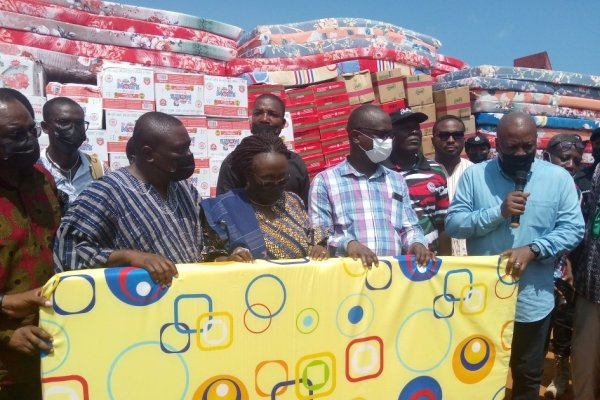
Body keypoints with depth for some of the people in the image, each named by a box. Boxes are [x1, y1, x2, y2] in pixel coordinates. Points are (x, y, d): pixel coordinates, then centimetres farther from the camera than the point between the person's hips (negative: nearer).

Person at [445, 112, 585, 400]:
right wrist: (498, 212, -21)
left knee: (527, 375, 19)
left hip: (532, 300, 1)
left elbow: (573, 229, -5)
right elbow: (452, 224, -8)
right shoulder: (474, 175, -4)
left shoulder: (559, 178, -2)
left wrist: (532, 250, -20)